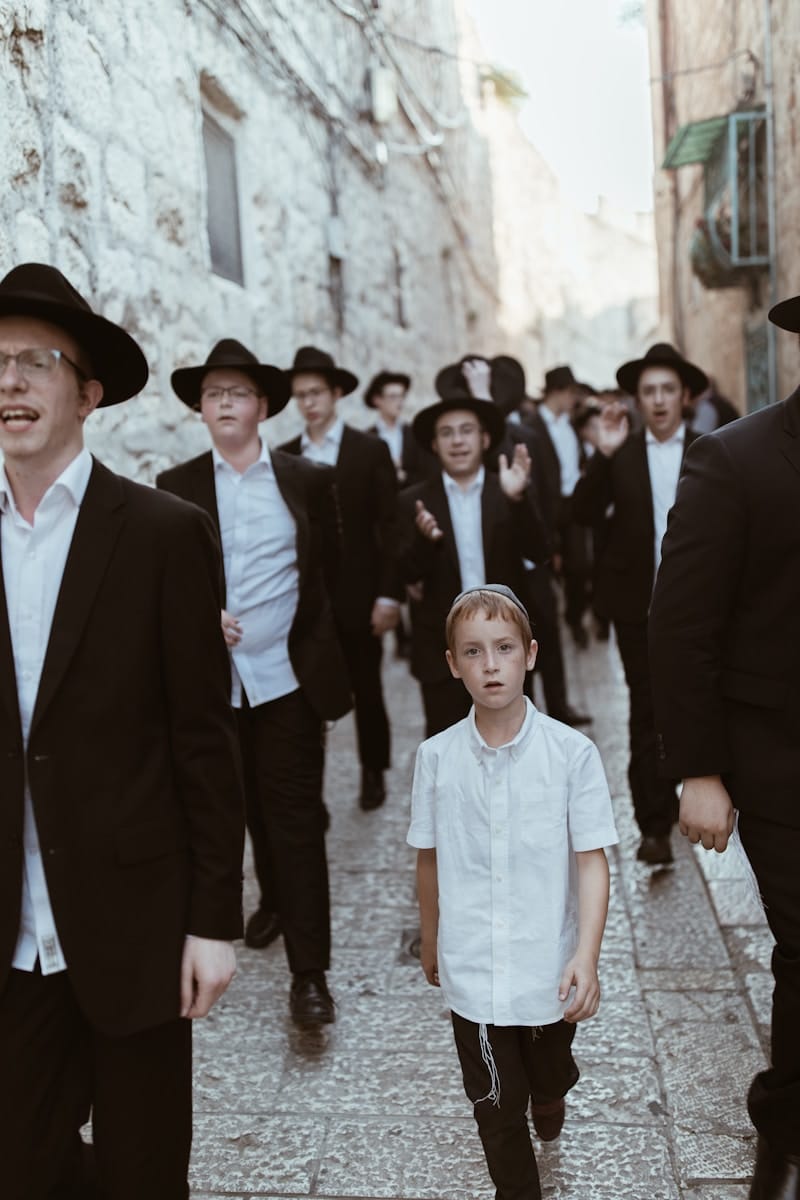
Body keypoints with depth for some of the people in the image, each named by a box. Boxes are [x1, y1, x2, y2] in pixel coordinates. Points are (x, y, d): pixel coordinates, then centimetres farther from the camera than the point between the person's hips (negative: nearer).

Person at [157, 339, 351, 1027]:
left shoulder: (308, 481, 3)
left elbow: (329, 571, 6)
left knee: (295, 815, -3)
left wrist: (327, 660, 4)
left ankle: (310, 970, 4)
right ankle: (274, 898, 44)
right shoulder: (176, 488, 3)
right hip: (217, 678, 2)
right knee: (252, 807, 18)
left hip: (290, 678, -2)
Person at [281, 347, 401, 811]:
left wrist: (389, 594, -10)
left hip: (357, 595, -1)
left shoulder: (371, 450, -2)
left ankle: (374, 772, 29)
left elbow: (390, 526, -5)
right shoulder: (284, 457, 5)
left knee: (367, 690, 11)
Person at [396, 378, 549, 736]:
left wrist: (518, 498, -25)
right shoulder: (414, 501, 1)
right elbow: (407, 573, -5)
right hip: (442, 650, -1)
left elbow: (538, 553, -10)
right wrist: (424, 539, -26)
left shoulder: (509, 494, 2)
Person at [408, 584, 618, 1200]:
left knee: (550, 1075, 26)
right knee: (496, 1106, 8)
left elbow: (592, 861, -12)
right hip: (471, 971, 0)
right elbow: (430, 857, 4)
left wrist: (586, 956, -20)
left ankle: (547, 1104, 60)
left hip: (548, 968, 0)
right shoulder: (436, 756, -9)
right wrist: (431, 938, 14)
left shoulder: (572, 753, -15)